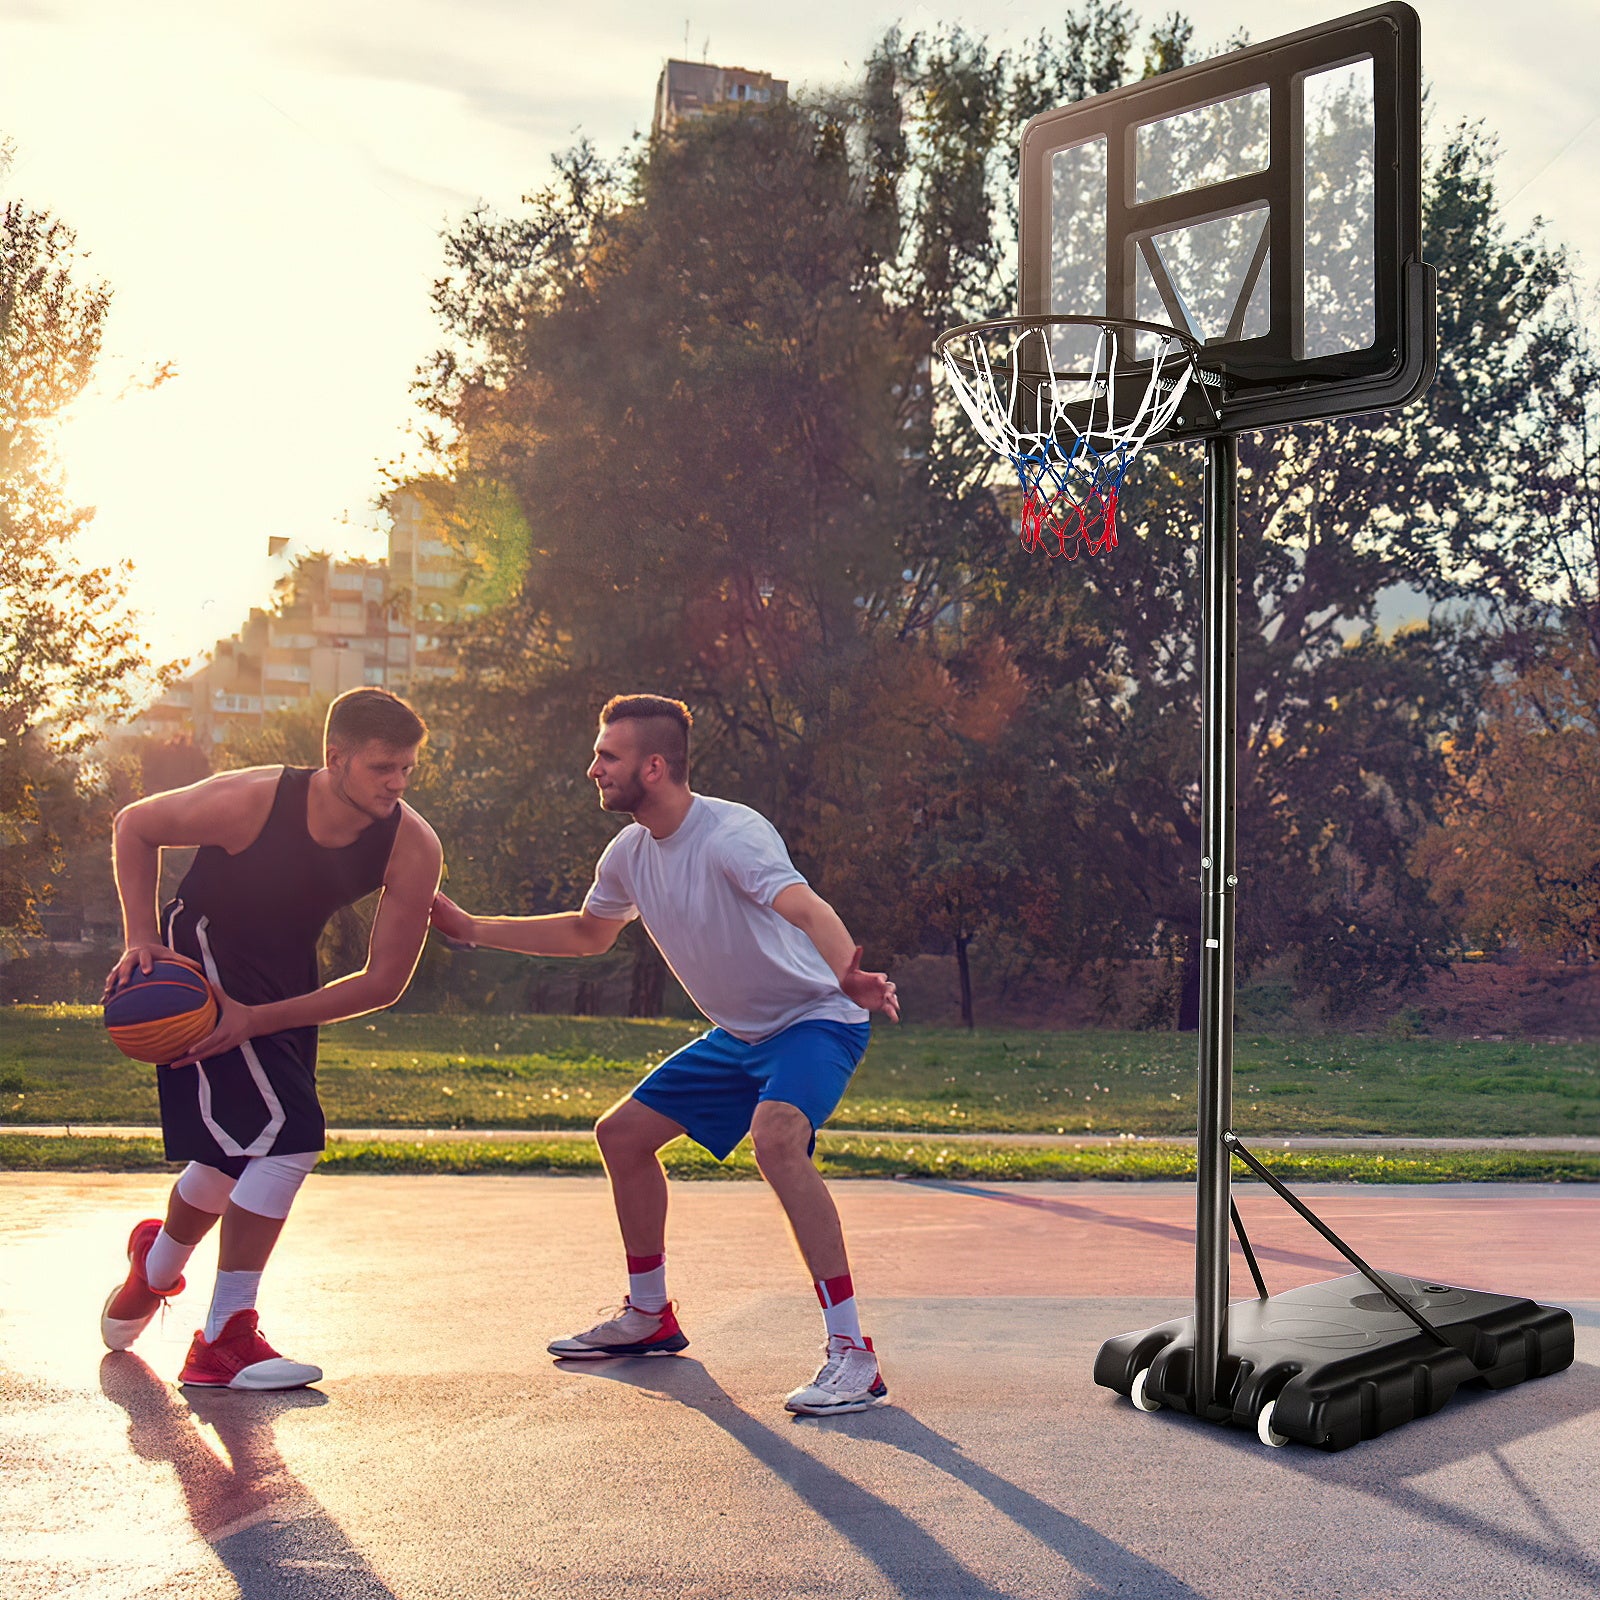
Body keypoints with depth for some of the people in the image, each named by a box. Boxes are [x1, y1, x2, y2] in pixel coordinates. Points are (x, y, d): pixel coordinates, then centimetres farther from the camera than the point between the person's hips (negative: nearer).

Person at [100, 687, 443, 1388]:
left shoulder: (413, 848, -22)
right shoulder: (252, 799, -29)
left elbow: (384, 981, -17)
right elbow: (134, 825, -10)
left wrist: (256, 1019, -23)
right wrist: (142, 940, -17)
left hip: (284, 979, 5)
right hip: (202, 960, -5)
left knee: (238, 1155, 17)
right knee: (290, 1137, -20)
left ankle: (154, 1268, 50)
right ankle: (224, 1342, -9)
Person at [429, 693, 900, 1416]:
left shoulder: (732, 834, -25)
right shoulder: (630, 852, 2)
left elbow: (805, 907, -43)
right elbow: (588, 932, 22)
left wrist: (848, 975, -64)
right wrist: (470, 929, 21)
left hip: (816, 1019, -9)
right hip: (739, 1034, 9)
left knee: (775, 1137, -35)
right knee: (622, 1133, 11)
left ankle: (852, 1354, -32)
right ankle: (649, 1316, 30)